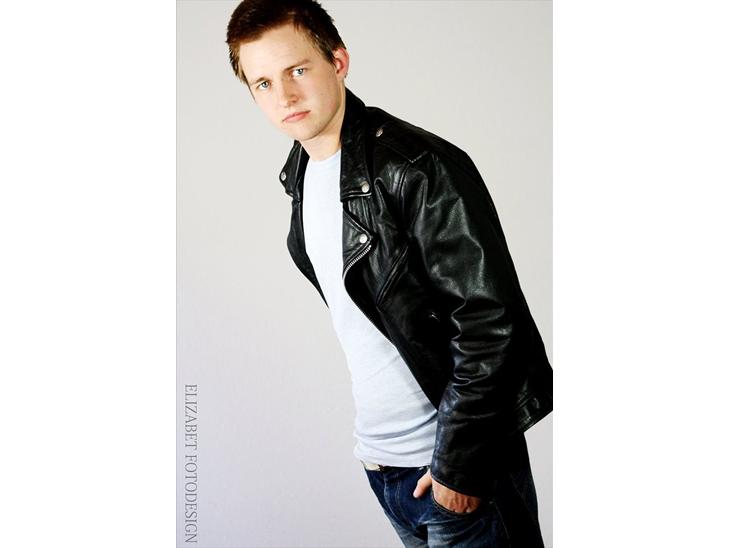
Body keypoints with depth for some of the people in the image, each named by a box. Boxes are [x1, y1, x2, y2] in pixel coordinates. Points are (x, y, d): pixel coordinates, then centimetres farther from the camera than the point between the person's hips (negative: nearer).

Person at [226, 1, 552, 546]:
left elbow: (491, 321, -22)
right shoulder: (300, 174, 6)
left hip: (450, 459, -7)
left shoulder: (422, 168, -20)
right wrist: (371, 441, 17)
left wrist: (458, 464, -18)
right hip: (378, 457, 8)